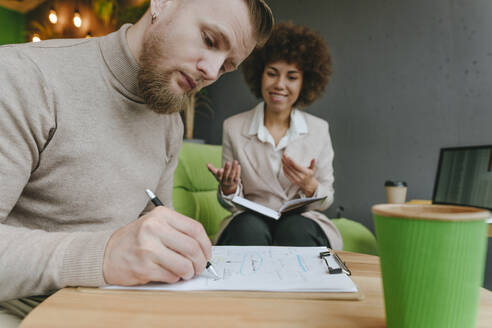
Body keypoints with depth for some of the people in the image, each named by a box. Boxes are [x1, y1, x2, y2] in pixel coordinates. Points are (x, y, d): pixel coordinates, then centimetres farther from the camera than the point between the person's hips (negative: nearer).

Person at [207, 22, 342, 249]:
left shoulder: (319, 130, 3)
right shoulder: (233, 127, 1)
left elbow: (326, 201, 8)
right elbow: (230, 204, 5)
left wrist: (310, 186, -15)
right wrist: (229, 189, -19)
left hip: (303, 223, 1)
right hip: (250, 220, 0)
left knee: (295, 228, -33)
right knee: (249, 227, -34)